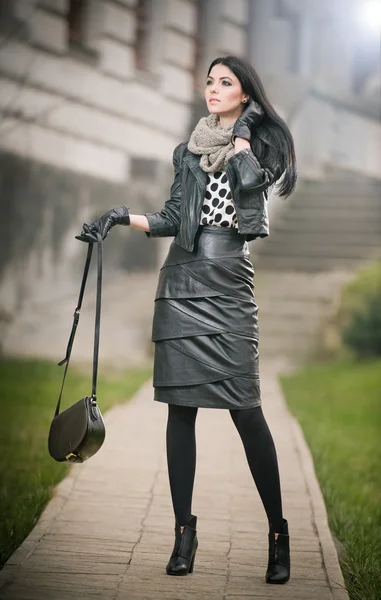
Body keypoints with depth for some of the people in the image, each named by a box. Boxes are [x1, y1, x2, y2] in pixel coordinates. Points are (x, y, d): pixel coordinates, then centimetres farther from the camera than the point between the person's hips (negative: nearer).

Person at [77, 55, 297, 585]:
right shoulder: (189, 151, 17)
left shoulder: (263, 143, 8)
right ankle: (184, 529, 5)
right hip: (183, 282, 4)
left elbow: (250, 181, -14)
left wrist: (240, 133, 0)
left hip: (230, 284, -3)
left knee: (244, 407, -10)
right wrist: (121, 217, 0)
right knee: (181, 406, 0)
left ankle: (278, 532, -2)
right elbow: (174, 220, 13)